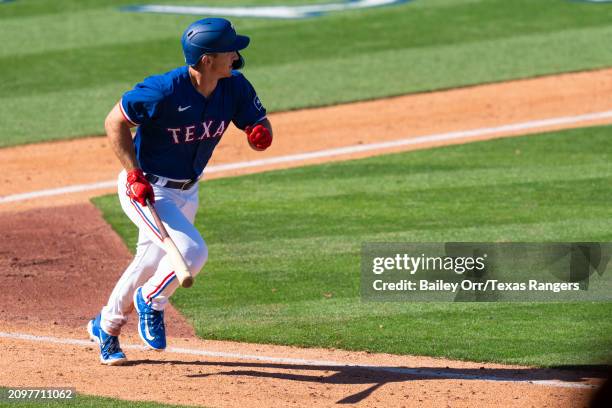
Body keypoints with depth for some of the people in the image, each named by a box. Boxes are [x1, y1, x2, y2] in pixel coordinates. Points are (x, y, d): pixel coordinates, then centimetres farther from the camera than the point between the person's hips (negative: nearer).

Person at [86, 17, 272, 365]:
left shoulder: (234, 87, -12)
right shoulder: (164, 91, -29)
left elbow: (259, 125, -1)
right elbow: (115, 122, -17)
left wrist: (261, 133, -27)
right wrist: (134, 174, -23)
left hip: (186, 191, 7)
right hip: (145, 189, -7)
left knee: (152, 264, 20)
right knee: (192, 252, -23)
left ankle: (106, 326, 43)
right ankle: (152, 303, 6)